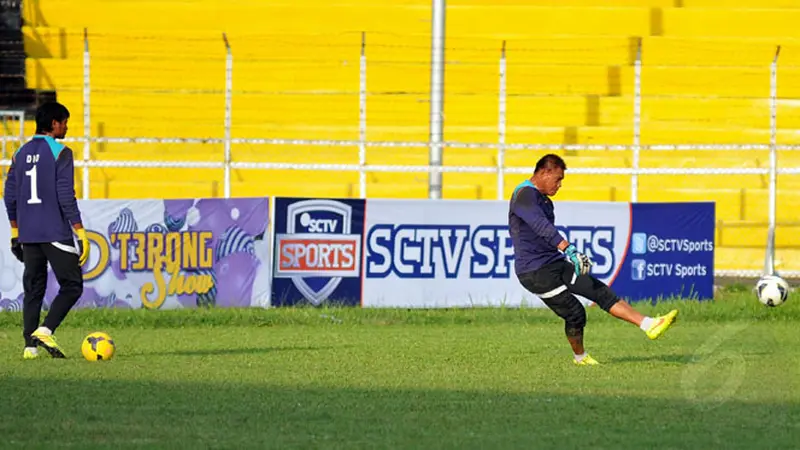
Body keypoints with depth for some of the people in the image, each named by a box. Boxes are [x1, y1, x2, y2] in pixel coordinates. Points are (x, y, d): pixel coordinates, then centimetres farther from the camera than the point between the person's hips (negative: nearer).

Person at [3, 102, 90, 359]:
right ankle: (45, 331, -16)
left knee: (33, 289, 10)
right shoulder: (60, 152, -8)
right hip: (55, 232, -6)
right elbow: (66, 196, -14)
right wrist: (80, 232, -12)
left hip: (28, 234, 6)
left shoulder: (21, 154, 11)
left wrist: (15, 232, 20)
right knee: (72, 286, 0)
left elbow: (10, 196, 12)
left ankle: (29, 345, 3)